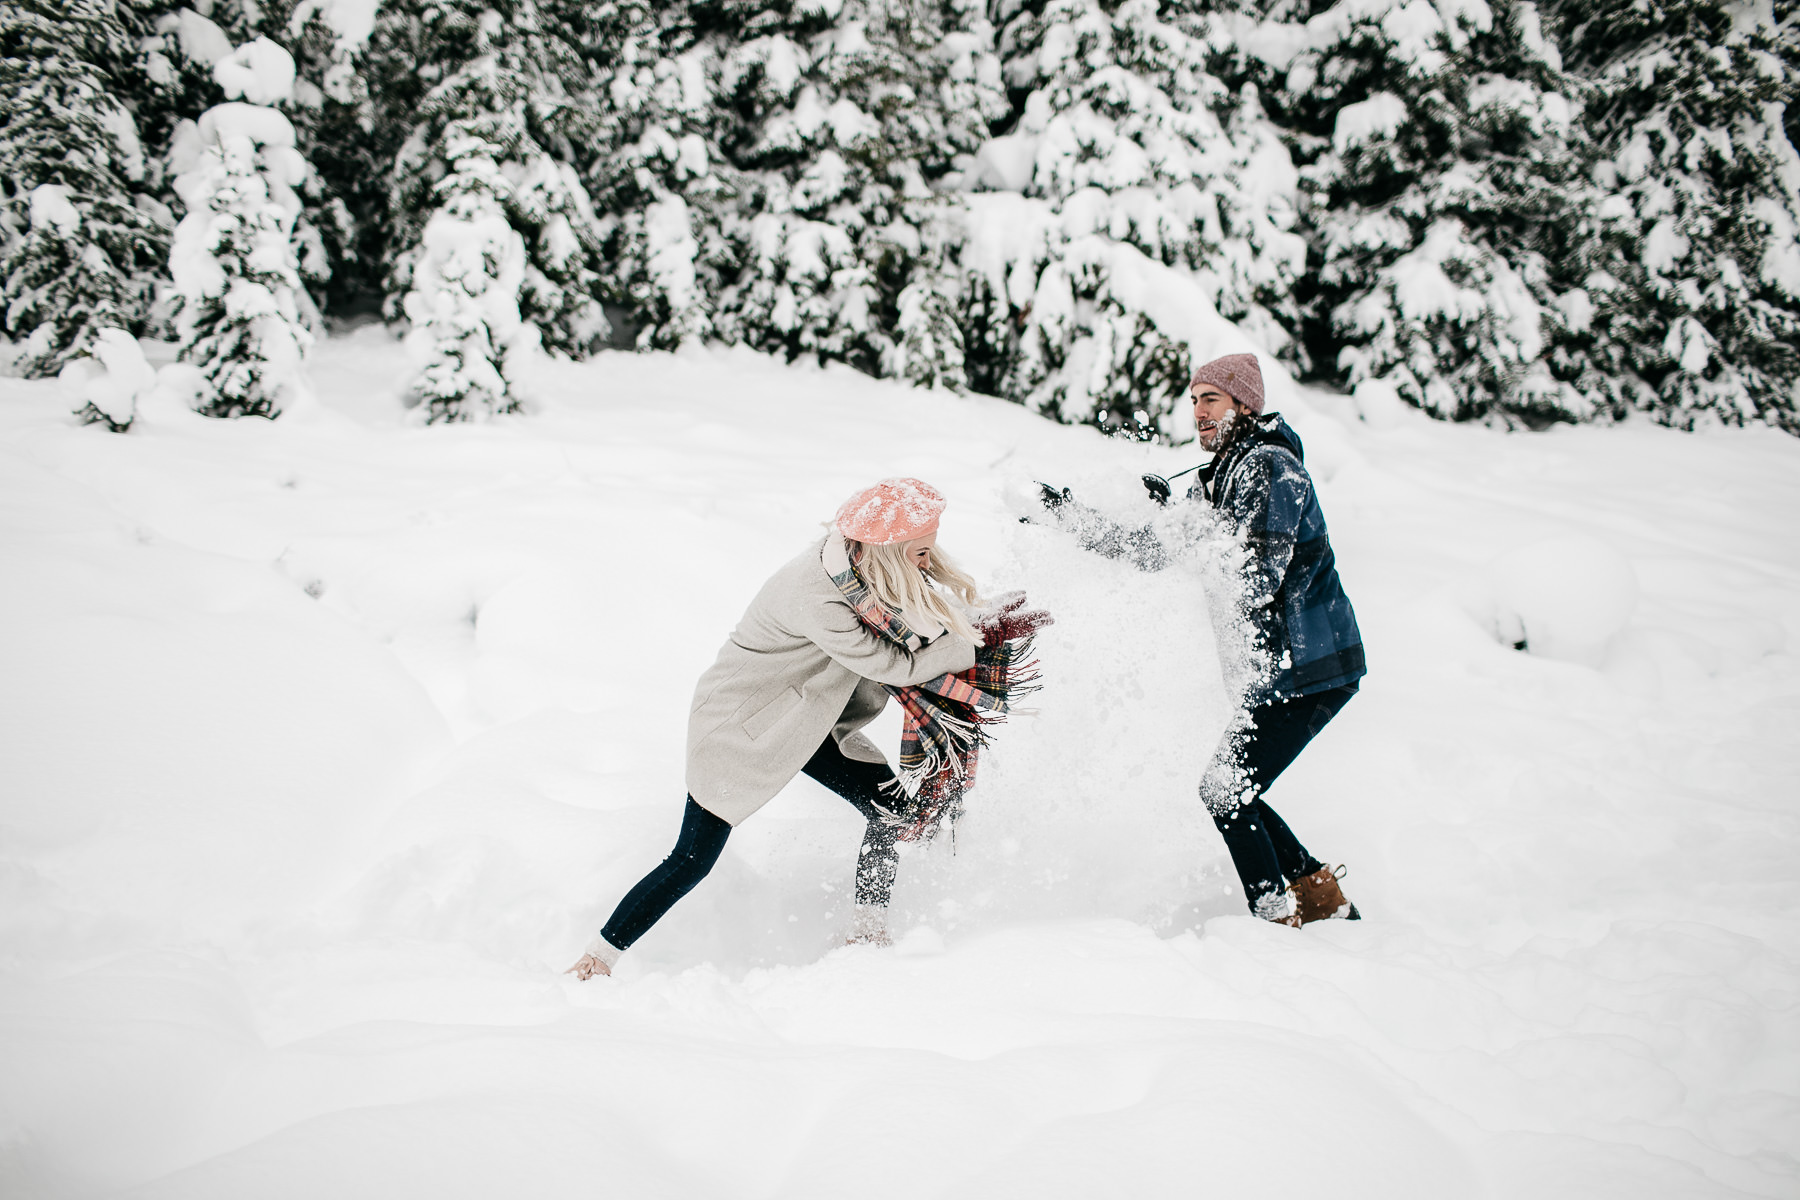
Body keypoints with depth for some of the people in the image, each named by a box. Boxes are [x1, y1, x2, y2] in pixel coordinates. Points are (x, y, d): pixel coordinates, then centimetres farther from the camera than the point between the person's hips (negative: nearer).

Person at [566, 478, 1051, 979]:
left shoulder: (863, 565, -15)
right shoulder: (815, 601, -38)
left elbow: (929, 614, 1)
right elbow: (896, 666, -31)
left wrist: (989, 619, -17)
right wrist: (984, 640, -25)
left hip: (807, 717, 8)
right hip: (739, 724, -8)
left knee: (896, 812, 0)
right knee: (692, 862, -4)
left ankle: (867, 934, 16)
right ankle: (596, 959, 13)